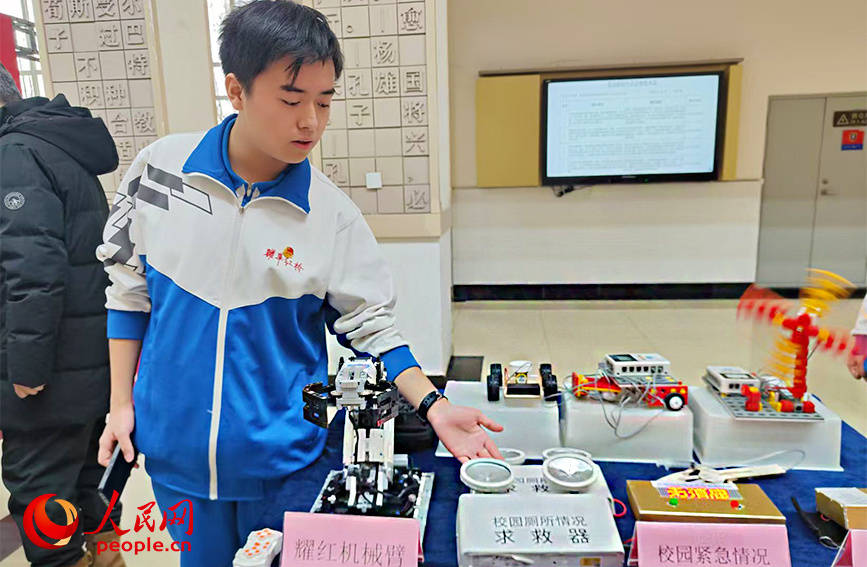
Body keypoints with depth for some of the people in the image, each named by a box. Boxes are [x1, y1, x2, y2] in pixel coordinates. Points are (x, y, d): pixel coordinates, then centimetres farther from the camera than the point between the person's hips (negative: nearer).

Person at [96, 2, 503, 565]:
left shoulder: (332, 215, -13)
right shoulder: (161, 167, -7)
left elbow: (371, 325, -6)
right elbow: (128, 287, 3)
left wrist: (434, 407, -17)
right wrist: (121, 403, 4)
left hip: (281, 457, -2)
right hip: (173, 448, 2)